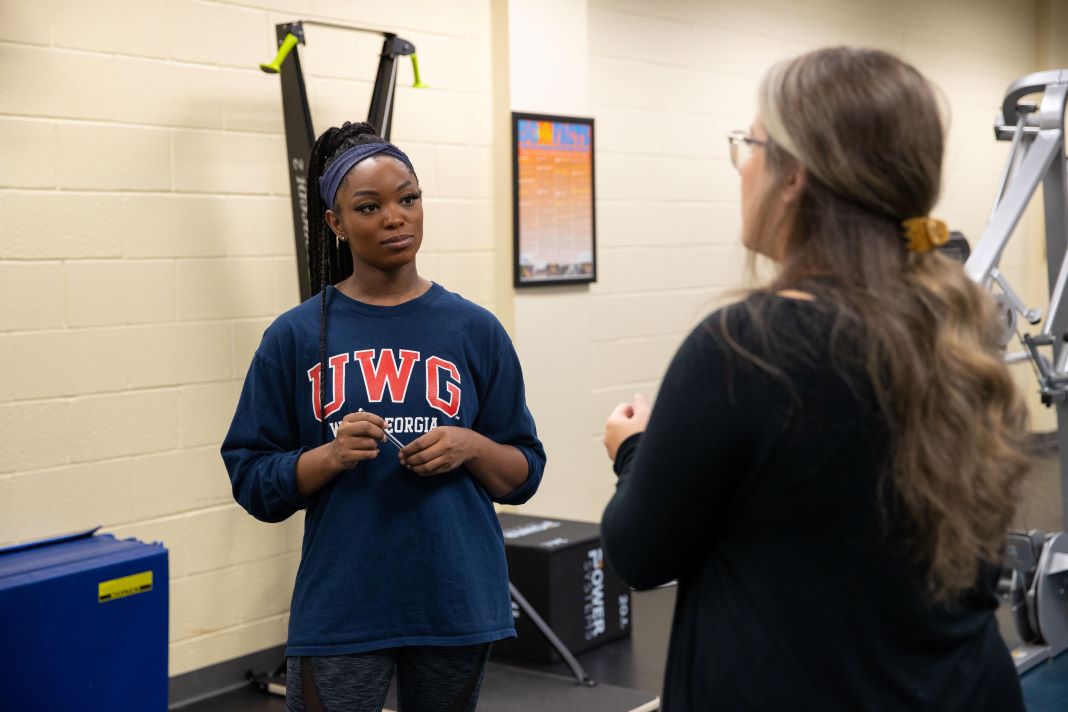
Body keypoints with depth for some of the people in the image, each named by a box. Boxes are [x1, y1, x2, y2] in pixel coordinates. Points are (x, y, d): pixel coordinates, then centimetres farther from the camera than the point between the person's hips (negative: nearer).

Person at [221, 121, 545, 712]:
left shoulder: (475, 330, 2)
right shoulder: (296, 337, -1)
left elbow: (523, 474, 6)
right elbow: (253, 482, 0)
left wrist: (469, 448, -14)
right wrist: (330, 455, -17)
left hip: (457, 603, 2)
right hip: (339, 613, -1)